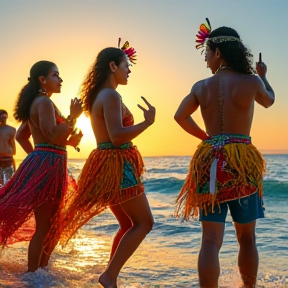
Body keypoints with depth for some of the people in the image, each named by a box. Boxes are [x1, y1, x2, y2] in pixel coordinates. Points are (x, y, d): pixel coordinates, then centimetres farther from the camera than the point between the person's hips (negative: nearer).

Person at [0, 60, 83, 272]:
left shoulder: (36, 102, 19)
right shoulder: (44, 101, -11)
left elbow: (21, 136, 24)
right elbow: (52, 135, -22)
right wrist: (73, 117, -13)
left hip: (43, 164, 11)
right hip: (47, 165, -11)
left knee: (51, 225, 16)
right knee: (43, 226, -6)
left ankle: (40, 271, 23)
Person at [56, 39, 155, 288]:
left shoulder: (98, 95, 13)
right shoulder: (111, 95, -16)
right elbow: (117, 136, -25)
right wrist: (147, 122, -15)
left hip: (107, 164, 10)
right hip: (117, 165, -10)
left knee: (128, 225, 16)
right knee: (144, 222, -2)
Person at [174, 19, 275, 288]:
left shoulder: (201, 86, 5)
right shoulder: (250, 81, -2)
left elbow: (180, 116, 9)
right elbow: (269, 100, 19)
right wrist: (263, 75, 39)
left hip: (209, 162, 2)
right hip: (241, 161, -2)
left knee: (211, 240, -2)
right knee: (247, 238, 13)